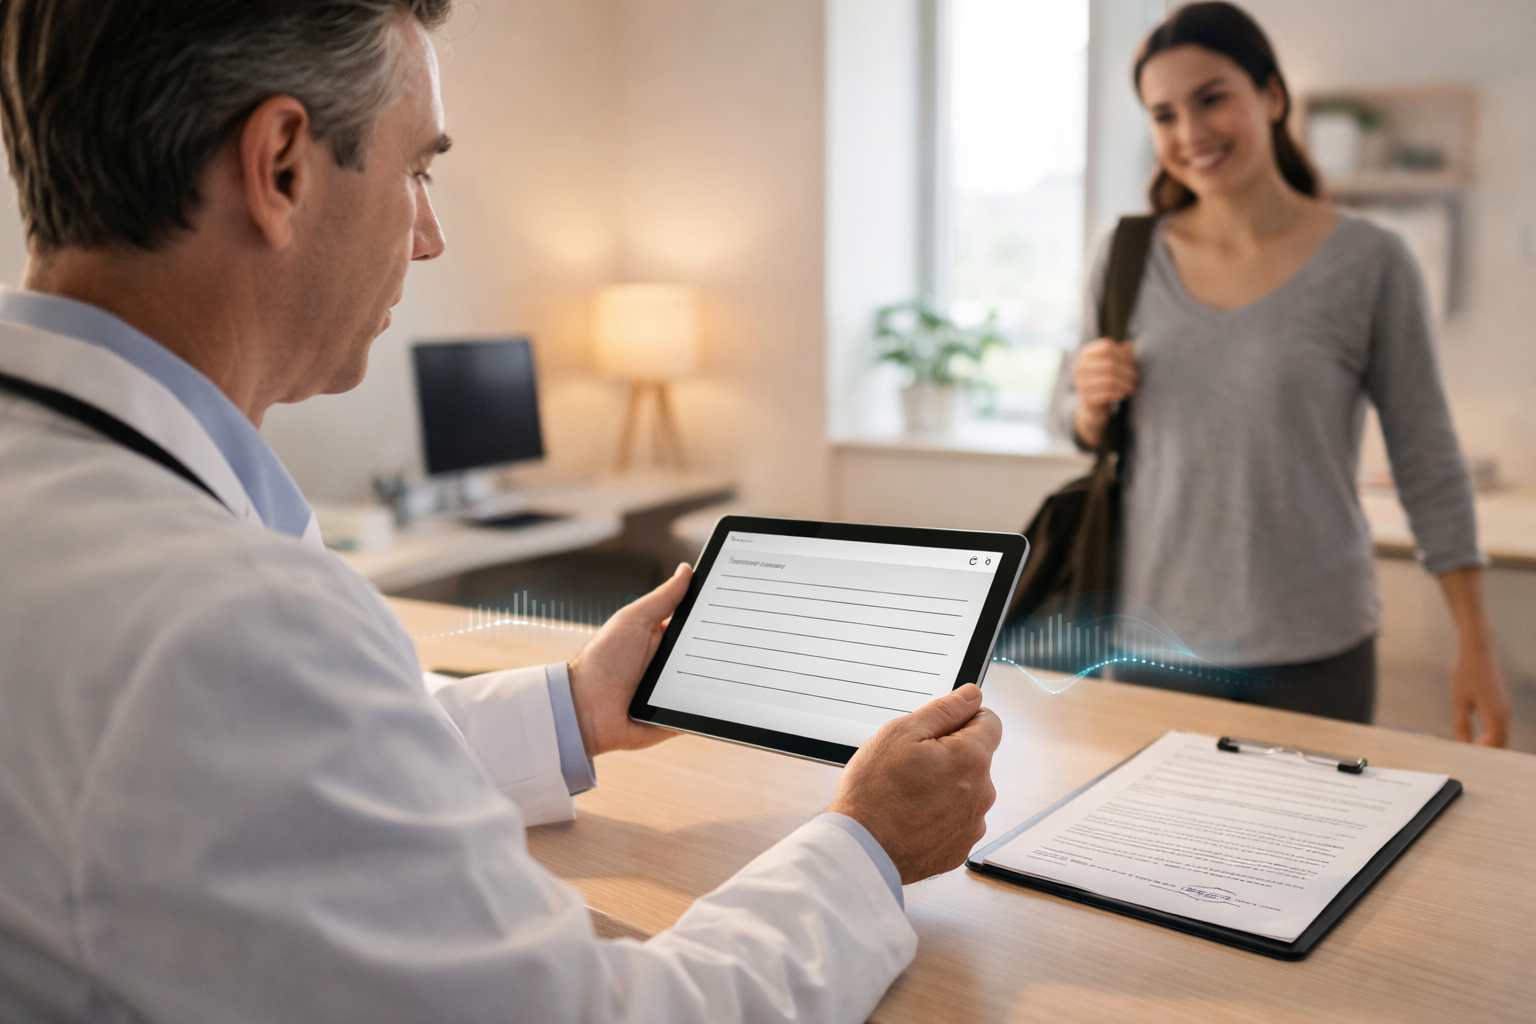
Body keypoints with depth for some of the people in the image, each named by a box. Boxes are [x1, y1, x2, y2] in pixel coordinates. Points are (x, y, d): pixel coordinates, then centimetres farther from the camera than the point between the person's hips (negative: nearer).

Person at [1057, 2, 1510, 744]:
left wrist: (1476, 648, -2)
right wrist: (1092, 405, -10)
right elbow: (1081, 428, 13)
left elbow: (1428, 465, -2)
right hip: (1154, 637, 2)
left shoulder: (1370, 264, -5)